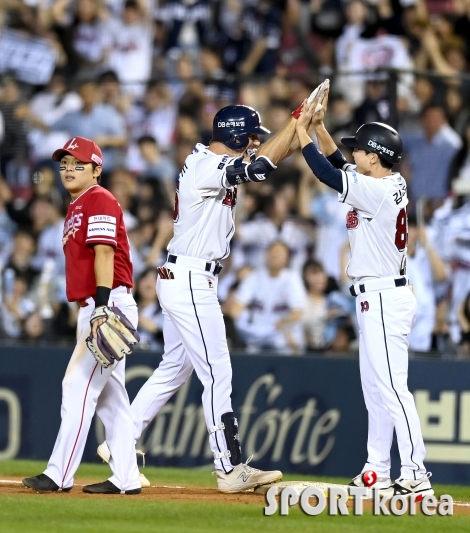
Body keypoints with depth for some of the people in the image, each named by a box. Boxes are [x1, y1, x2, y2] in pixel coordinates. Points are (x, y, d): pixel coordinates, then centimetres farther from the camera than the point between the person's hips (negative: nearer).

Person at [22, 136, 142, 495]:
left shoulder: (99, 200, -9)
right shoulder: (76, 208, 21)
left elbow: (105, 254, -19)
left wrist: (101, 310, -27)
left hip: (110, 305, -11)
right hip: (93, 308, 11)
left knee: (78, 385, -13)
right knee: (110, 395, 10)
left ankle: (60, 475, -15)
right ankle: (126, 478, 11)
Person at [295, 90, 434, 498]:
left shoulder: (378, 191, -18)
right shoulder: (389, 185, 9)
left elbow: (328, 173, -18)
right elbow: (339, 166, 20)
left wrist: (302, 130, -7)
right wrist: (319, 126, 12)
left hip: (385, 298, -11)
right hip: (376, 299, 11)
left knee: (391, 388, -12)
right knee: (375, 388, 14)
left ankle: (416, 477, -14)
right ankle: (379, 473, 19)